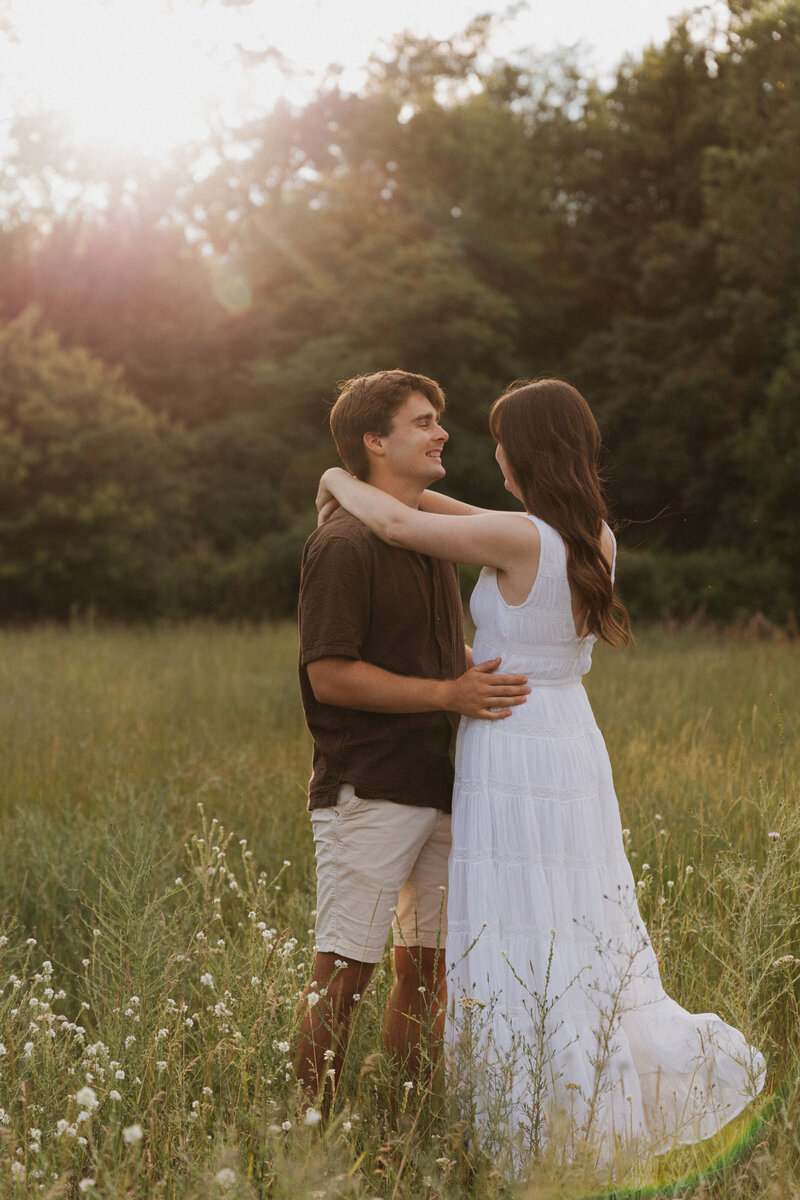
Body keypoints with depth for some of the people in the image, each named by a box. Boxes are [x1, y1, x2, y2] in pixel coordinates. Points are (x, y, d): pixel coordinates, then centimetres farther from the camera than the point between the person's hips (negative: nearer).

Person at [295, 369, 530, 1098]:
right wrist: (450, 694, -18)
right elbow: (331, 675, -17)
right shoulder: (343, 545, -11)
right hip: (368, 791, -8)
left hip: (437, 786, 8)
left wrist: (489, 678, 9)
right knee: (344, 972, -5)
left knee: (425, 970, 11)